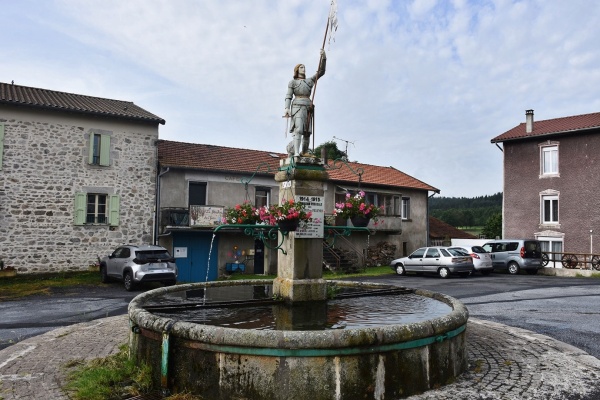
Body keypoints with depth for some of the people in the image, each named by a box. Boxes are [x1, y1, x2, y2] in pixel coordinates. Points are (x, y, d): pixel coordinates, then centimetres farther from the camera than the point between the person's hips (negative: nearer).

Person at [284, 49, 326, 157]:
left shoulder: (310, 81, 22)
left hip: (308, 108, 5)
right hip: (297, 107, -5)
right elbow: (288, 96, 1)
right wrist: (287, 108, -14)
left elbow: (321, 71, 15)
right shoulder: (292, 82, 10)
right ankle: (296, 153, -29)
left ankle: (303, 153, 15)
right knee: (298, 129, -22)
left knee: (307, 132, -1)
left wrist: (323, 57, 3)